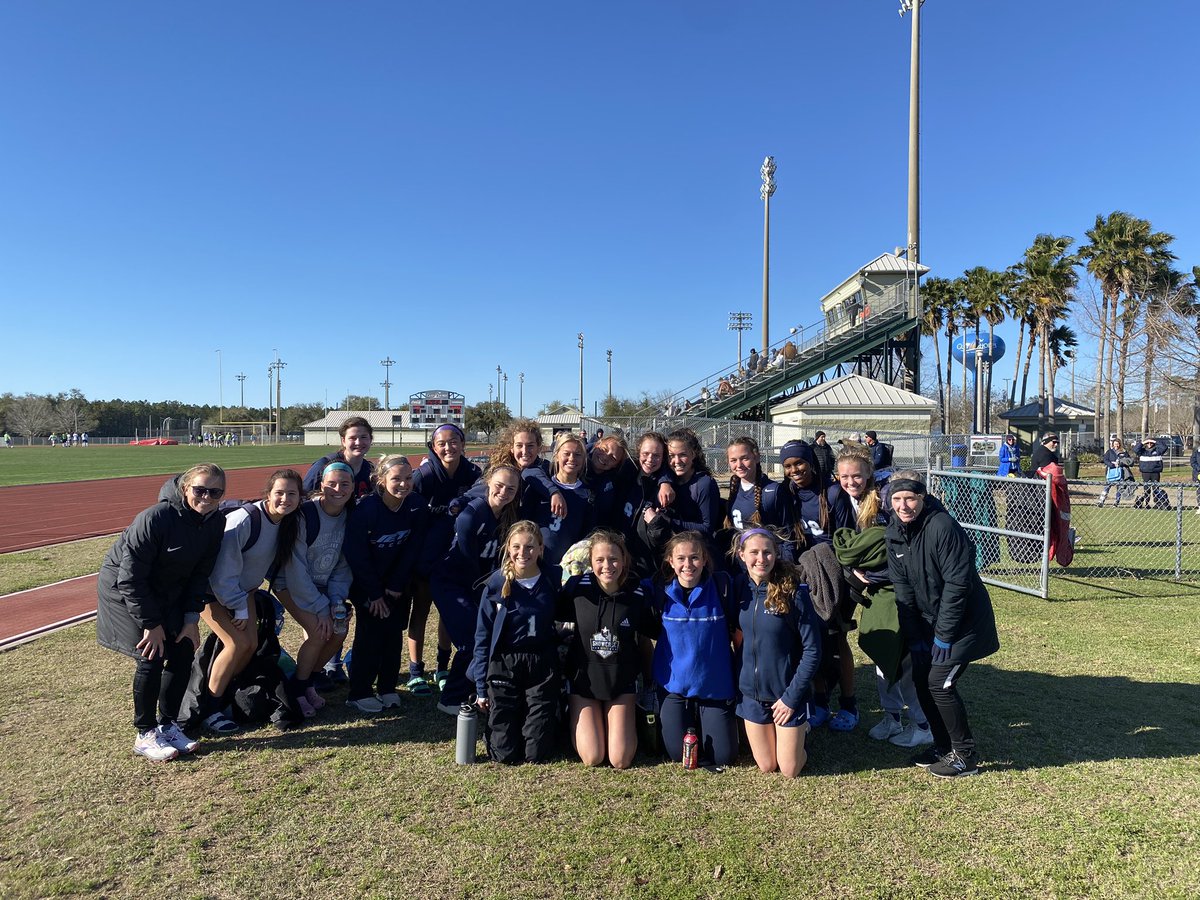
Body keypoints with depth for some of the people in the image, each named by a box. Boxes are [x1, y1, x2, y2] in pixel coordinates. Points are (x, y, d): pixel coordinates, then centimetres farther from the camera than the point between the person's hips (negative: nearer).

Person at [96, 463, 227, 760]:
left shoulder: (216, 523, -12)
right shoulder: (155, 518, -31)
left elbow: (201, 574, -3)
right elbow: (130, 578, -26)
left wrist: (191, 618, -8)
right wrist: (151, 623, -22)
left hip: (166, 593, 6)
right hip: (122, 589, -6)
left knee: (183, 652, -1)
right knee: (151, 657, -14)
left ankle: (167, 724, 16)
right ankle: (145, 734, 3)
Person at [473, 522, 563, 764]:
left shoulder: (554, 579, -4)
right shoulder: (497, 583, -5)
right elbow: (482, 637, 1)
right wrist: (481, 688, 1)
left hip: (543, 666, 0)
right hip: (504, 665, 0)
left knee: (536, 755, 1)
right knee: (505, 755, 3)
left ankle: (549, 722, 32)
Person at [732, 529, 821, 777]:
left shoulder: (793, 591, -17)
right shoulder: (738, 587, -6)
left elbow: (812, 650, -14)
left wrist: (792, 696, -14)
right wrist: (737, 685, 2)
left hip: (788, 693, -3)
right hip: (751, 693, 3)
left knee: (789, 771, 7)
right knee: (766, 766, 13)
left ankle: (798, 732, 34)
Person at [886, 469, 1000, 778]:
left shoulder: (943, 527, -25)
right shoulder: (895, 532, -3)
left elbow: (957, 584, -24)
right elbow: (903, 588, 0)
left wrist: (943, 636, -19)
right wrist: (914, 637, -2)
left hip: (964, 621, -7)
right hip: (928, 620, 7)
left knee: (939, 682, -8)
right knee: (921, 679, 7)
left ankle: (965, 756, 10)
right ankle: (943, 744, 26)